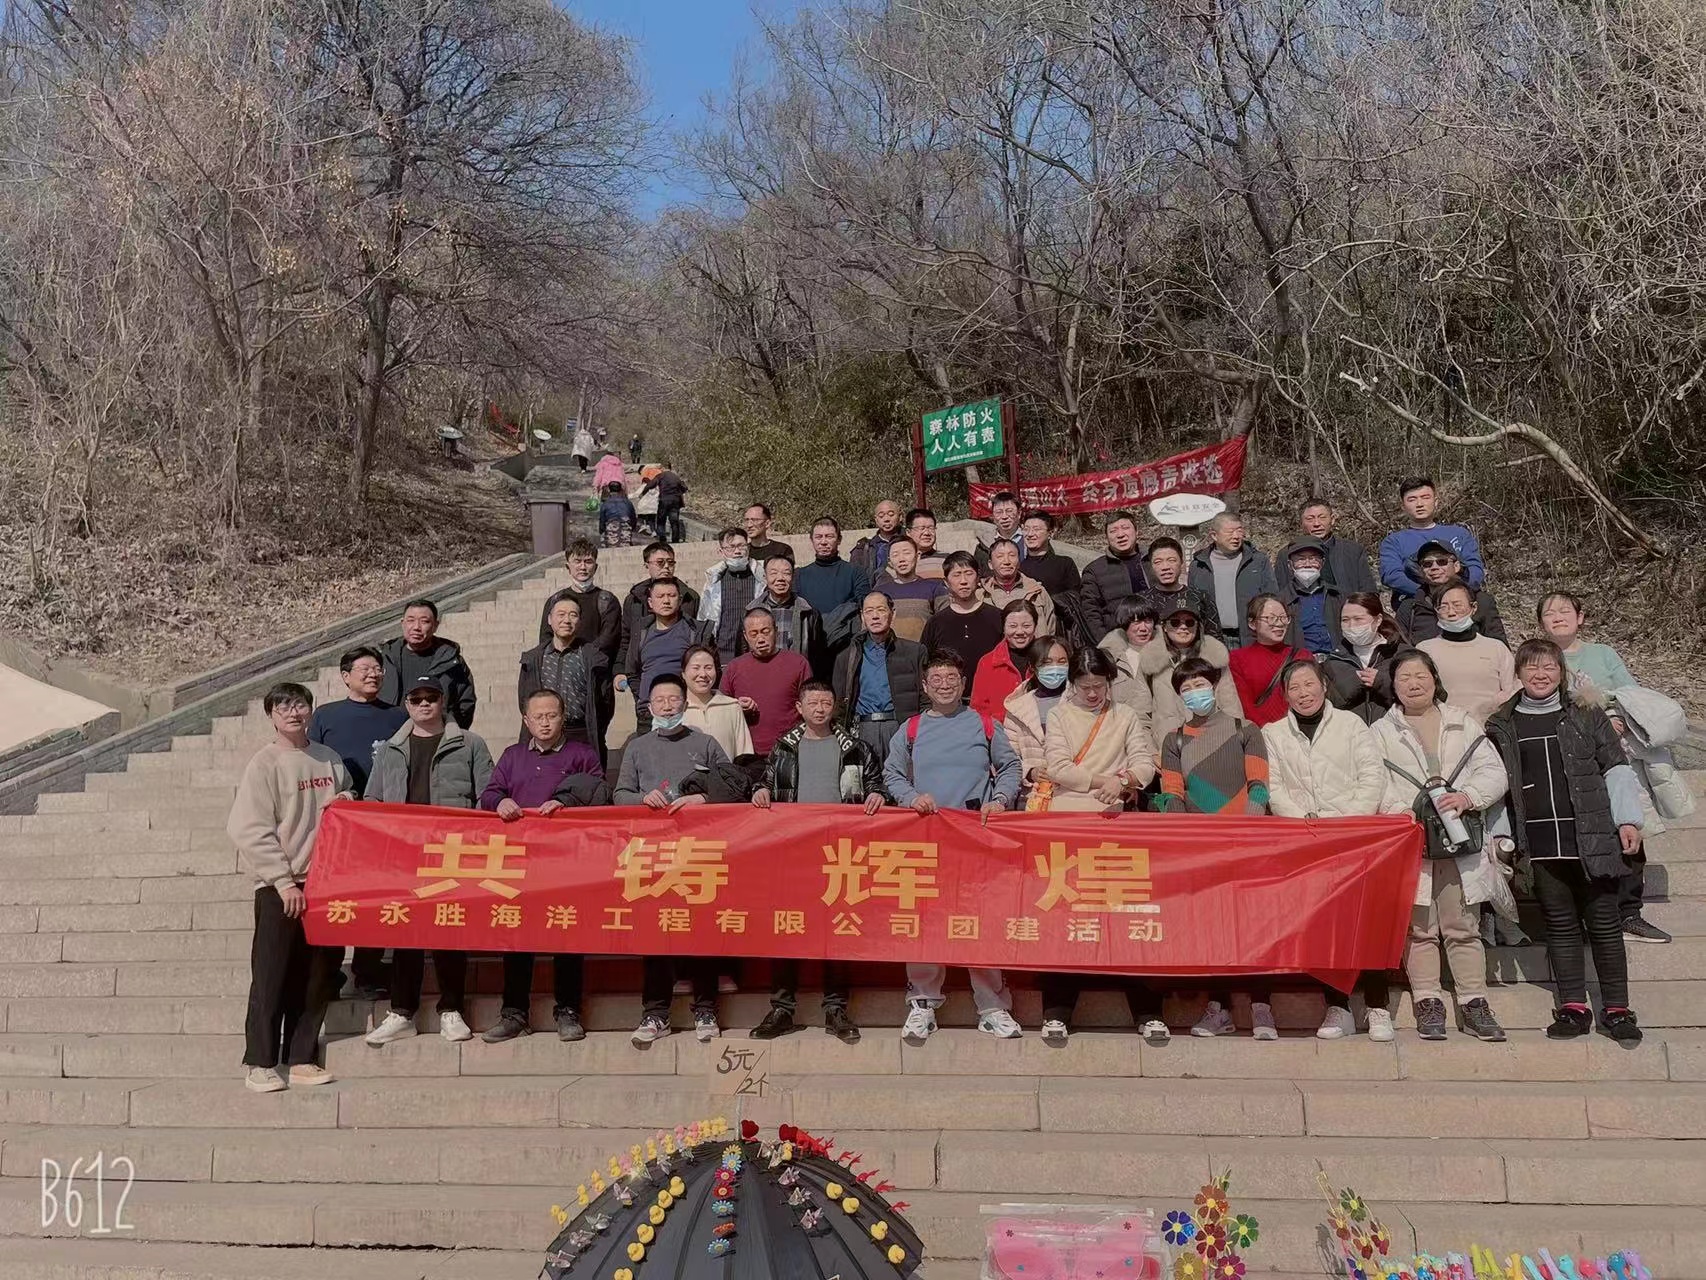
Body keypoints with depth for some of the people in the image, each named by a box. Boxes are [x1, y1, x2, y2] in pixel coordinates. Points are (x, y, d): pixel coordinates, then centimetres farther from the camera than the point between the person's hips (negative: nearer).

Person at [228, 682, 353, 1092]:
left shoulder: (330, 759, 11)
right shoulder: (264, 763, -4)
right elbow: (251, 831, -9)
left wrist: (346, 802, -1)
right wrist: (285, 881, -14)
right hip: (279, 887, -5)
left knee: (317, 975, 8)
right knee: (272, 977, -1)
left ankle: (300, 1058, 17)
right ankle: (259, 1063, 10)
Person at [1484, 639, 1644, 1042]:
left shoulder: (1587, 717, 5)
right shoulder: (1501, 726, 8)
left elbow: (1616, 769, 6)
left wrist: (1628, 819, -3)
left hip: (1592, 837, -1)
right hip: (1539, 843, 1)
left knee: (1604, 921, 2)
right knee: (1560, 923, 7)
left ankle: (1616, 1008, 10)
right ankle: (1573, 1008, 13)